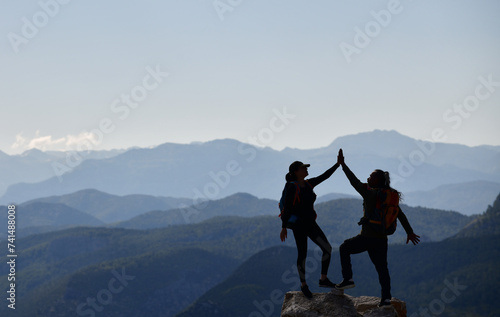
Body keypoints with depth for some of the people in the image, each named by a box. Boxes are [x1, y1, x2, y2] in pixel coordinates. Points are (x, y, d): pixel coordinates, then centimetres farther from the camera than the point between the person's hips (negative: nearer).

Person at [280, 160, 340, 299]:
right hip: (298, 225, -7)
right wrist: (284, 227, -15)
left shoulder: (308, 184, 8)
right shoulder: (291, 187, -13)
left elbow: (325, 176, 11)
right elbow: (286, 208, -14)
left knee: (327, 248, -4)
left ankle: (323, 279, 6)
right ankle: (303, 284, 20)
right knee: (302, 255, 1)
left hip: (311, 224, 7)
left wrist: (338, 164, 3)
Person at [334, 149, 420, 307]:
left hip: (367, 237, -6)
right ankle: (386, 297, 4)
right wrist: (410, 233, 13)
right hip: (382, 239, 6)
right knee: (382, 268, 12)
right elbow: (401, 216, 8)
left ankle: (348, 279, 10)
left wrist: (342, 164, -10)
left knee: (344, 248, 15)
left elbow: (355, 182, -14)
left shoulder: (370, 193, -14)